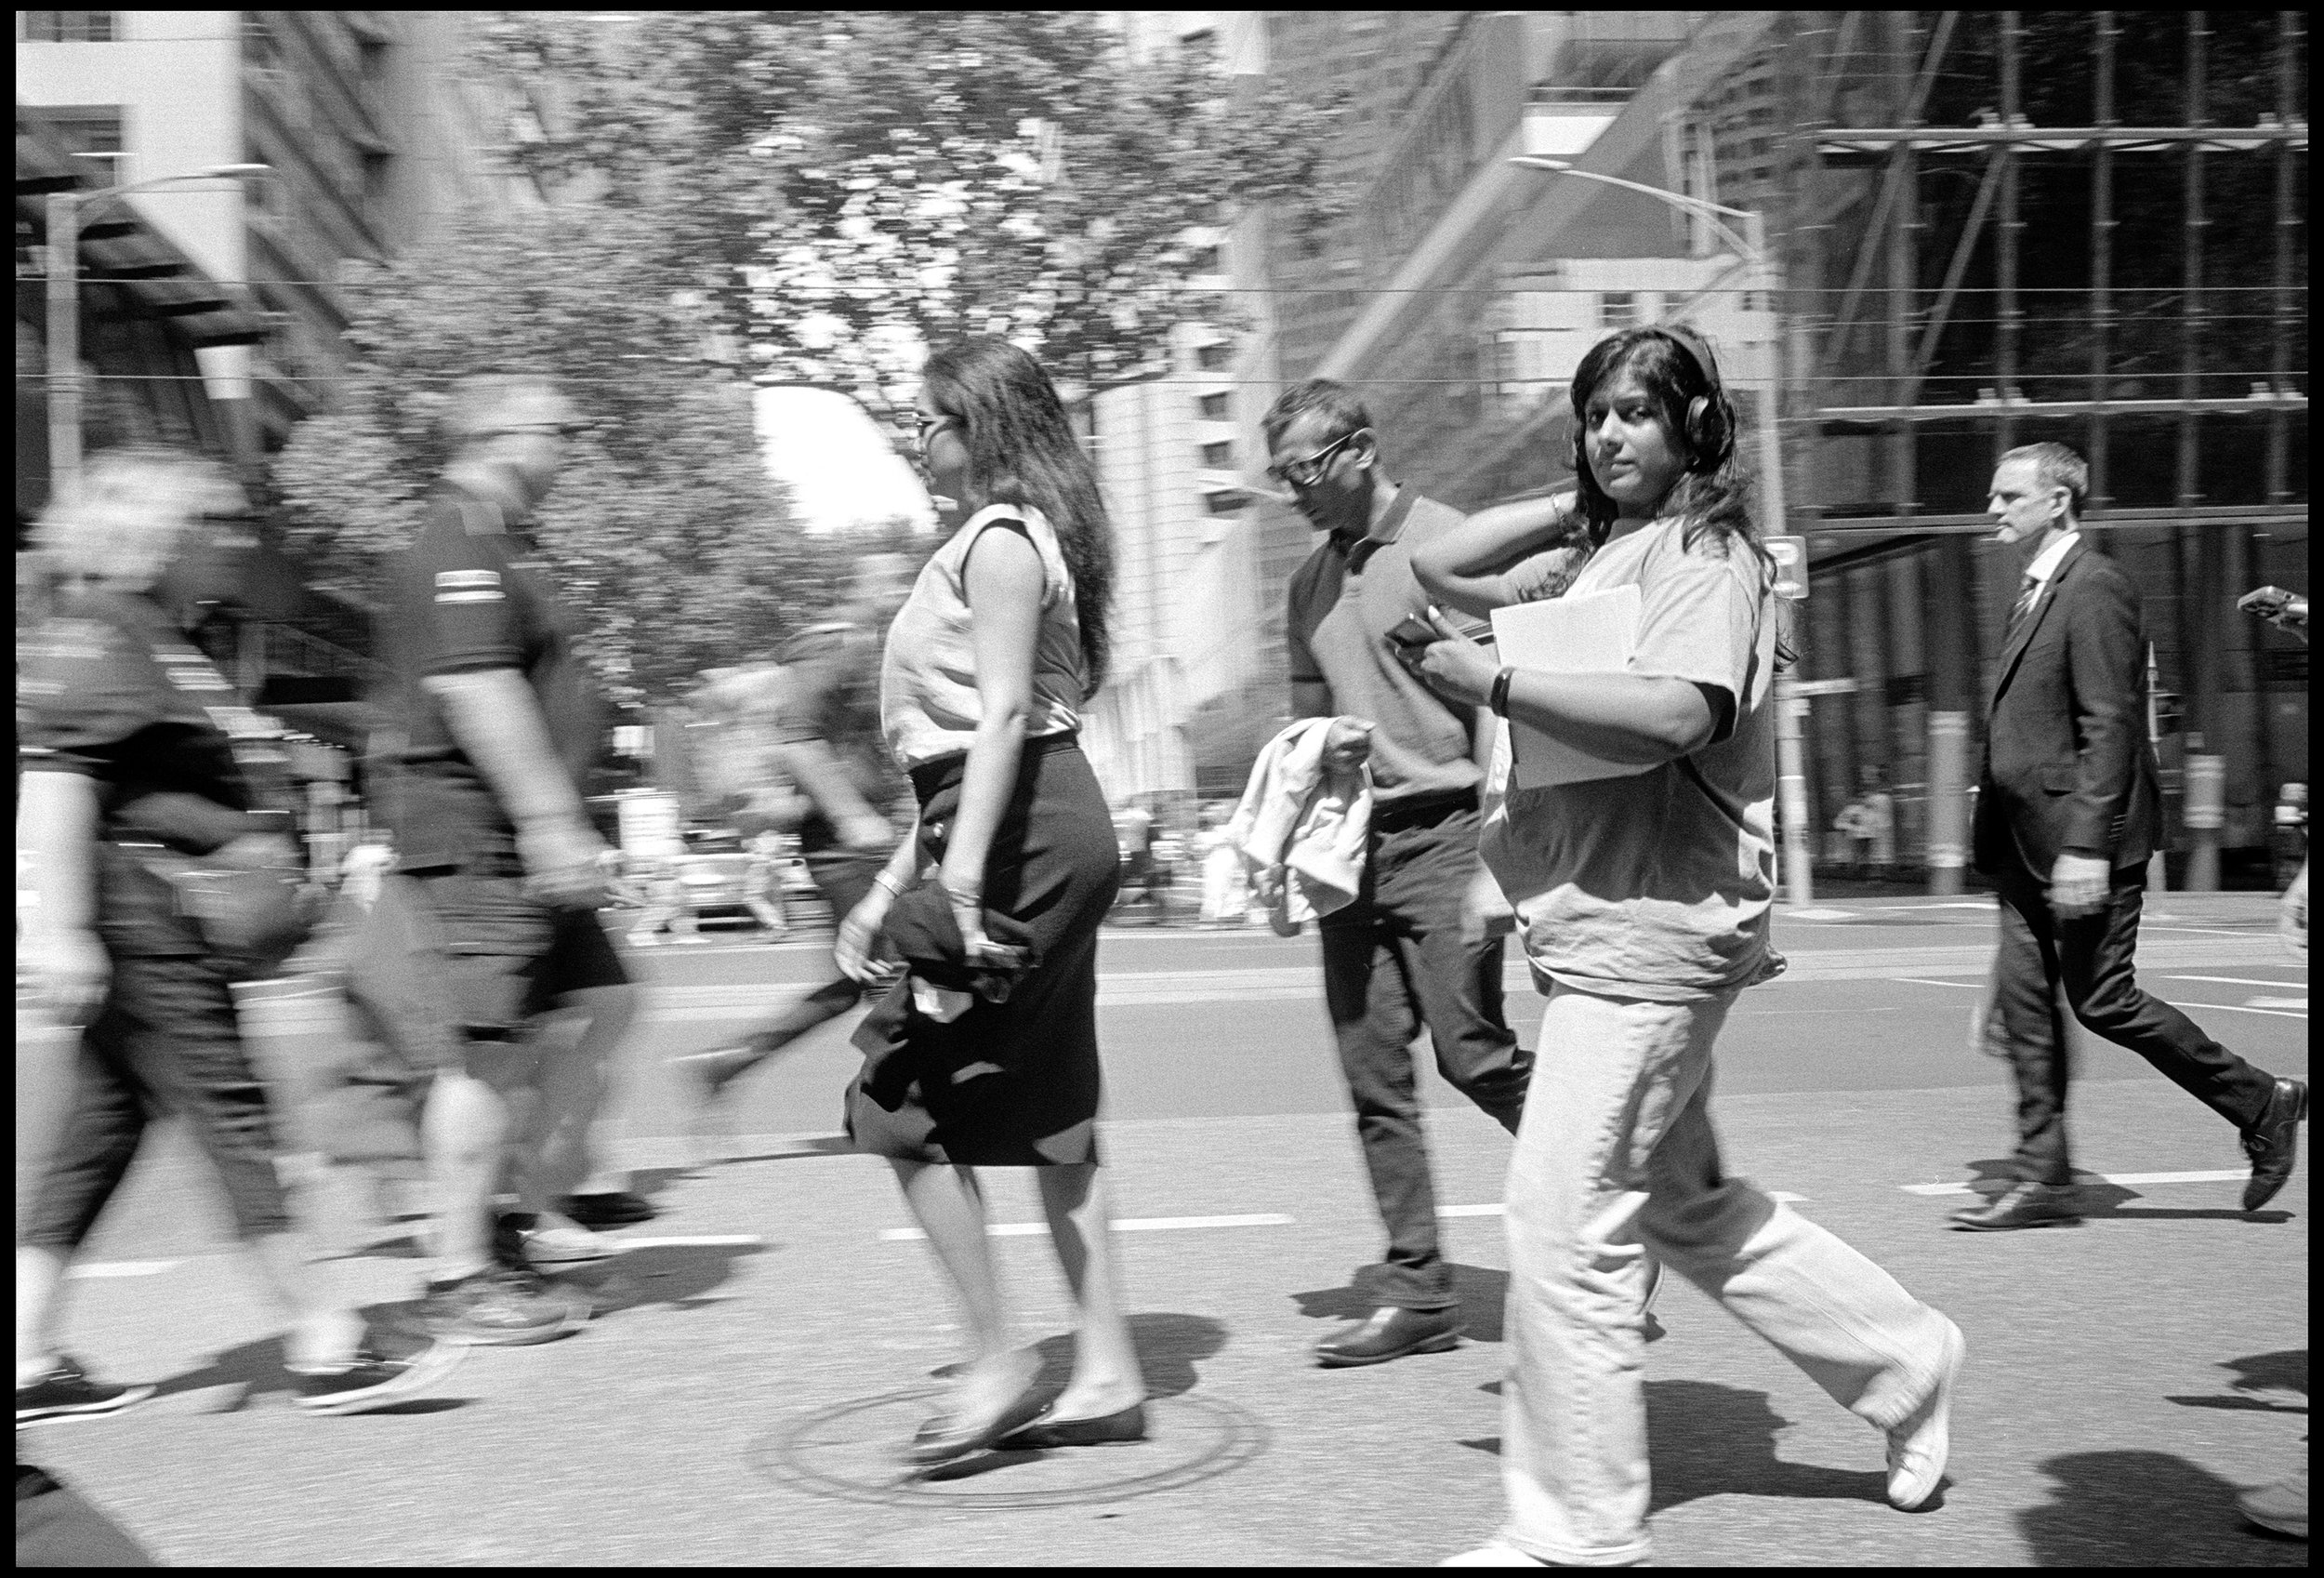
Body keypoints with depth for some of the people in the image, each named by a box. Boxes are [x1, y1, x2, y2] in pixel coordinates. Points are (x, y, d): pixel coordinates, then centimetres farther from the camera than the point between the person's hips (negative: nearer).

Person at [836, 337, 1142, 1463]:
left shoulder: (1000, 540, -9)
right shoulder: (996, 542, 22)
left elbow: (1003, 714, -20)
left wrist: (960, 875, -26)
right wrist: (894, 887, 22)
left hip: (1026, 837, -10)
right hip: (1032, 837, 10)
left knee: (899, 1102, -6)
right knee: (1046, 1120, 11)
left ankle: (998, 1362, 1)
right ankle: (1107, 1376, 16)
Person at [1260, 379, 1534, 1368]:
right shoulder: (1312, 580, 15)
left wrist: (1494, 860, -16)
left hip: (1440, 833, -6)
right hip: (1349, 843, 7)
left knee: (1470, 1054, -7)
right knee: (1373, 1076, 4)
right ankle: (1415, 1294, 10)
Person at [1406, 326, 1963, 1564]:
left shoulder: (1704, 552, -8)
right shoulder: (1606, 557, 17)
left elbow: (1675, 714, -25)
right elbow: (1436, 568, 18)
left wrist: (1493, 683, -21)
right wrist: (1568, 506, 11)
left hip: (1649, 930, -10)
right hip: (1607, 931, 10)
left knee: (1565, 1222, -7)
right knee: (1686, 1205, 20)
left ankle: (1576, 1527, 5)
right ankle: (1904, 1359, 35)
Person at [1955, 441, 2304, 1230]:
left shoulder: (2095, 588, -13)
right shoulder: (2035, 590, 16)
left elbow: (2110, 728, -19)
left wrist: (2086, 845, -24)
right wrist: (1996, 829, 19)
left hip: (2082, 837, -9)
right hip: (2029, 842, 9)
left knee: (2102, 1001, -3)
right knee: (2023, 996, 6)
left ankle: (2263, 1105, 15)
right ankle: (2043, 1179, 11)